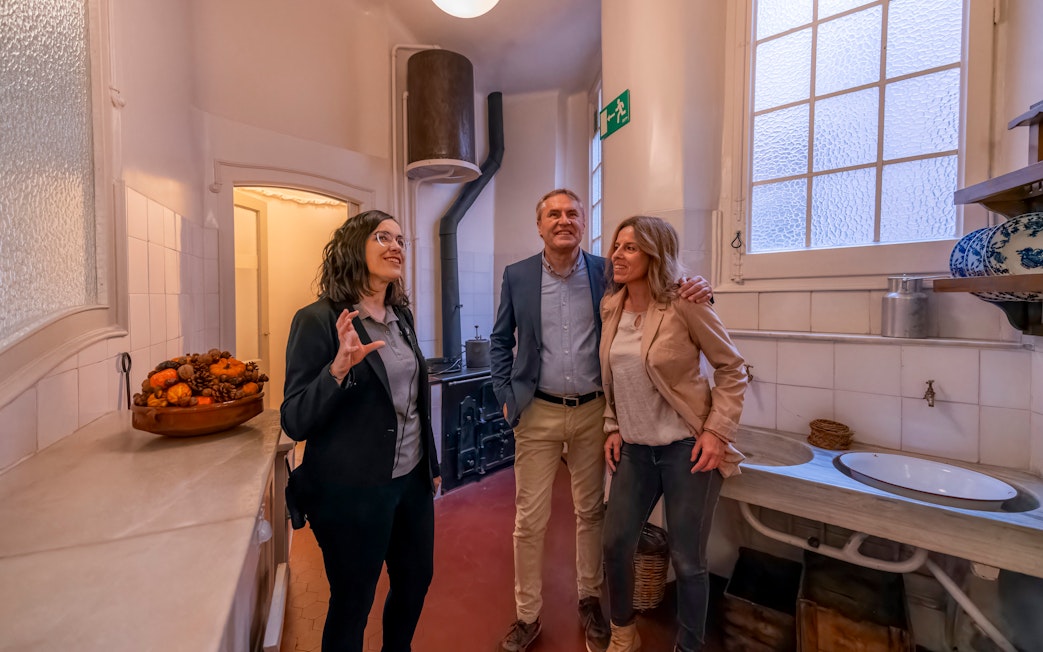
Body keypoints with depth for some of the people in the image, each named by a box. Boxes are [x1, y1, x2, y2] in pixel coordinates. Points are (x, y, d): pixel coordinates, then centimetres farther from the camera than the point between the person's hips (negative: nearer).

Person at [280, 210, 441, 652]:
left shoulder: (401, 315, 3)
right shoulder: (318, 320, -16)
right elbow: (294, 422, -16)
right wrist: (339, 368, -33)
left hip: (412, 480, 7)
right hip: (353, 492, -6)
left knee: (416, 580, 25)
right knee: (352, 604, 16)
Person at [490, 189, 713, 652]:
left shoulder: (606, 272, -1)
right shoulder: (517, 276, 0)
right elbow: (500, 341, 7)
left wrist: (693, 291, -17)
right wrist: (506, 397, -1)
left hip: (593, 411, 1)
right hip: (538, 413, 0)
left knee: (591, 512, 17)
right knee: (529, 520, 9)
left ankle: (590, 601, 42)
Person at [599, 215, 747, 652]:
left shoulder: (683, 304, -15)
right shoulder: (610, 305, 1)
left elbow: (732, 369, -7)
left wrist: (717, 432, -14)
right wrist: (613, 427, 7)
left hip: (686, 446, -5)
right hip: (634, 448, 5)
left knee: (686, 559, 10)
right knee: (615, 544, 13)